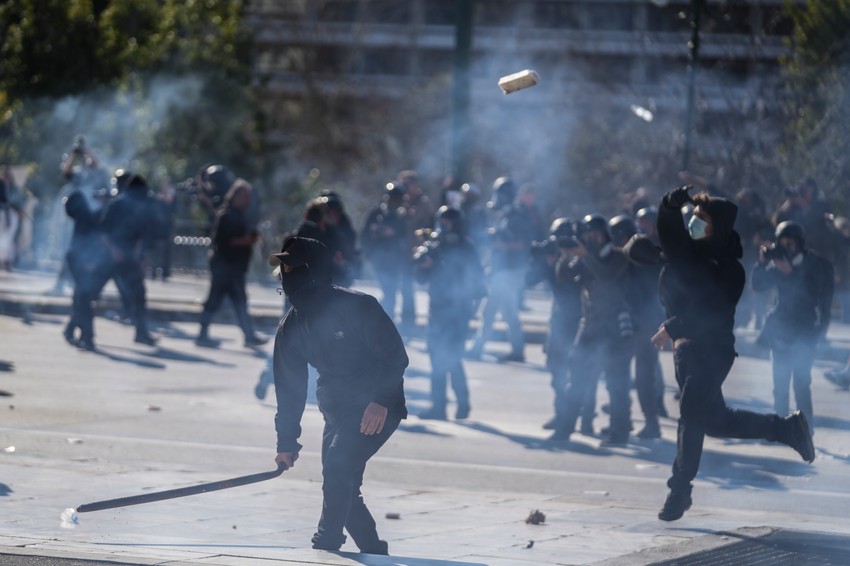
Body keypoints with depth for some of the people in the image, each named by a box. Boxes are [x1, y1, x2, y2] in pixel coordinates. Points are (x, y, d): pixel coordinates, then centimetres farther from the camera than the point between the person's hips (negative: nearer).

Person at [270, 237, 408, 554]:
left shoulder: (358, 307, -18)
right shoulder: (291, 327, 1)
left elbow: (395, 356, -18)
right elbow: (289, 387, 6)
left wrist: (380, 401, -30)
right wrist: (286, 442, 4)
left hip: (379, 409, -7)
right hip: (337, 413, 7)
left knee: (339, 462, -25)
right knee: (341, 490, 2)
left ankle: (326, 545, -17)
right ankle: (375, 555, 18)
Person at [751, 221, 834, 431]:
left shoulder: (816, 264, -9)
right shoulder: (780, 261, 4)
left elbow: (813, 294, -21)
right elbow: (759, 285, 2)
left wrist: (790, 273, -29)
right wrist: (762, 263, -14)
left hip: (805, 331, -5)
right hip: (781, 329, 5)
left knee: (801, 381, -13)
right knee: (780, 382, 6)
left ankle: (805, 427, -10)